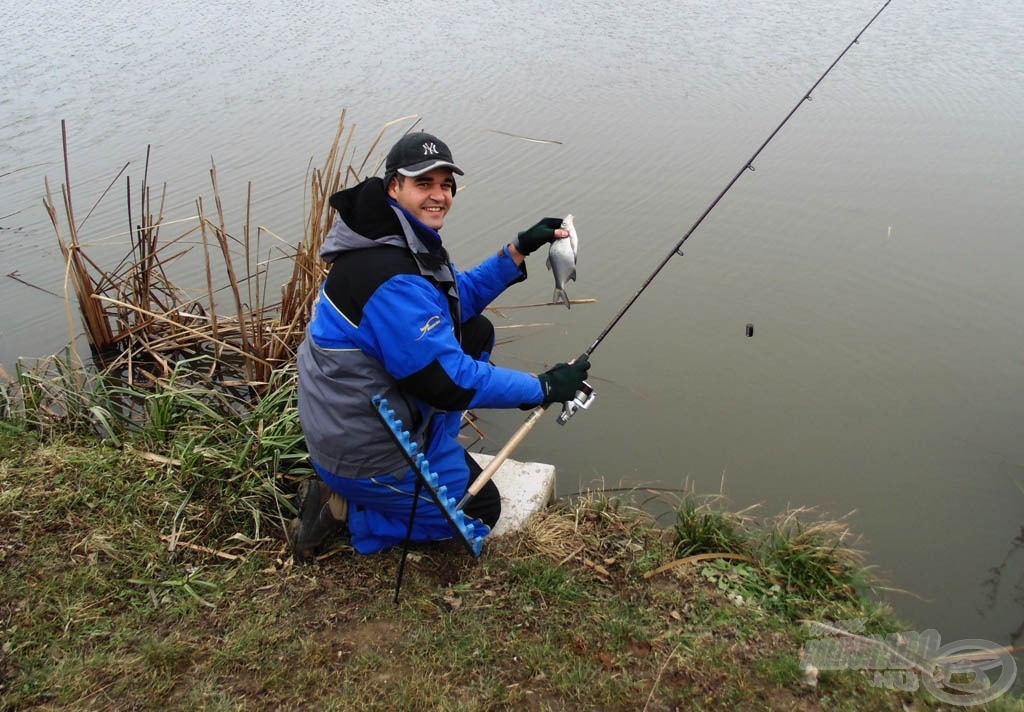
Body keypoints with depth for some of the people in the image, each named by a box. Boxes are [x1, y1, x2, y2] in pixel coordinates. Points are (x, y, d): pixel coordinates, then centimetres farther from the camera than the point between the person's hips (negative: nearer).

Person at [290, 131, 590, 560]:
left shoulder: (403, 241, 1)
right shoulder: (391, 277, -31)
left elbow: (457, 300, 12)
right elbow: (448, 383, -29)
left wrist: (518, 251, 0)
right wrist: (544, 387, -21)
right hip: (365, 452, -9)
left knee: (478, 331, 13)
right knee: (482, 510, 8)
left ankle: (434, 448, 18)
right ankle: (344, 509, 4)